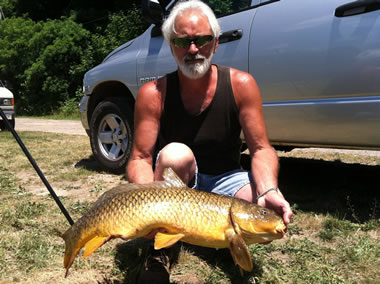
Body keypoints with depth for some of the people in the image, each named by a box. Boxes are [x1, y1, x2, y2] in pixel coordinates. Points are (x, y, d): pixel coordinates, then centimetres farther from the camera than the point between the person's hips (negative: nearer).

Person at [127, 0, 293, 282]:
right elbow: (140, 158, -16)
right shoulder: (153, 93, -14)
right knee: (176, 154, -34)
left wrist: (270, 191, -34)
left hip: (224, 179, 2)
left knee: (270, 207, -26)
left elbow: (261, 149, -13)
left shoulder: (241, 84, -12)